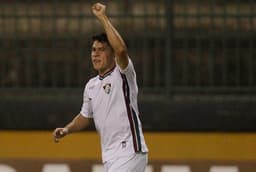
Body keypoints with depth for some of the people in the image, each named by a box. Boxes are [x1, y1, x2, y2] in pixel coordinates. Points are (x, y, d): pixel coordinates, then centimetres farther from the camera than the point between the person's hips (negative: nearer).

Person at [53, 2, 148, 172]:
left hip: (130, 152, -9)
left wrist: (103, 18, -23)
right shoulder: (91, 86, 16)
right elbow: (86, 116, 29)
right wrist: (66, 130, 11)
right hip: (109, 157, 9)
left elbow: (121, 49, -27)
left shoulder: (123, 75, -7)